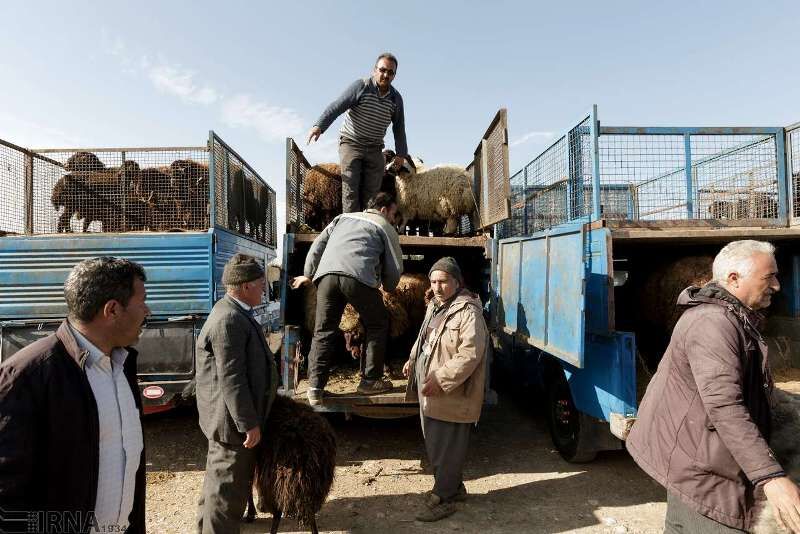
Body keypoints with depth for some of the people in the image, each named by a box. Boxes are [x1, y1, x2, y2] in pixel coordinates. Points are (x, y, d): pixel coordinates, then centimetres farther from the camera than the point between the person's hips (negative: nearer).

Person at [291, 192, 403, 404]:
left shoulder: (344, 217, 32)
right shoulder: (386, 228, 21)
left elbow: (318, 245, 27)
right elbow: (395, 267, 18)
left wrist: (308, 274, 35)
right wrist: (388, 288, 37)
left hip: (327, 274, 4)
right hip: (358, 276, -4)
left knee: (323, 331, 11)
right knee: (377, 325, 15)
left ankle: (315, 388, 8)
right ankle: (370, 381, 19)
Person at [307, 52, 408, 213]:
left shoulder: (396, 98, 5)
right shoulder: (361, 86, -8)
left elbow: (399, 128, 14)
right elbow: (337, 106, -17)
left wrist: (400, 153, 10)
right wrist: (319, 126, -30)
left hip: (374, 150, 4)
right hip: (351, 144, -4)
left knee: (372, 191, -1)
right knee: (351, 188, -13)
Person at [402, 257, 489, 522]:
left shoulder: (467, 311, -18)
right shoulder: (435, 306, 11)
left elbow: (470, 354, -24)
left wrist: (441, 380, -26)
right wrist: (413, 359, 14)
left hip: (451, 394, -9)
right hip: (429, 391, 9)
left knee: (445, 448, 3)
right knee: (434, 443, 20)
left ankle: (443, 499, 20)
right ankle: (454, 486, 38)